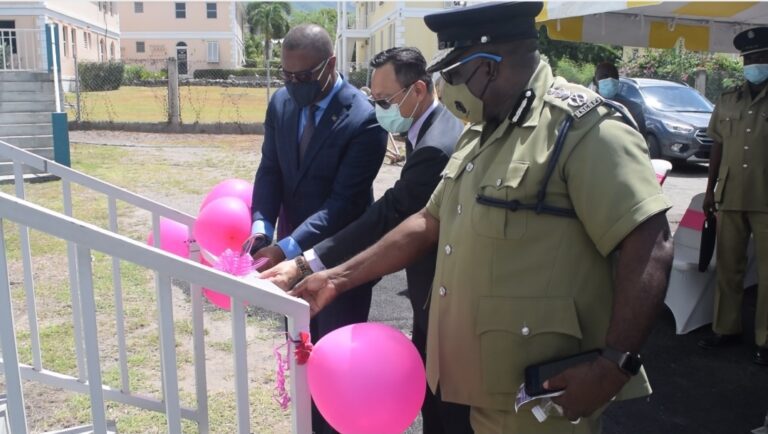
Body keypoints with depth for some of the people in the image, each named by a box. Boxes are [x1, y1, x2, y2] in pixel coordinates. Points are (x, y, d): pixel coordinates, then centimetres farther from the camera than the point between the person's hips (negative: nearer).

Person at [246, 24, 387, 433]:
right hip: (292, 250, 6)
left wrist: (287, 247, -29)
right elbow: (270, 172, 2)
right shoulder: (281, 103, 0)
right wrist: (262, 227, -15)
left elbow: (344, 202, -23)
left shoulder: (363, 120, -21)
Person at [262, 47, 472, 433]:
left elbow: (387, 216, -33)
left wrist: (304, 264, -33)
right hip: (440, 284, 10)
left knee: (450, 401, 8)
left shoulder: (436, 148, -29)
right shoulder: (432, 125, 4)